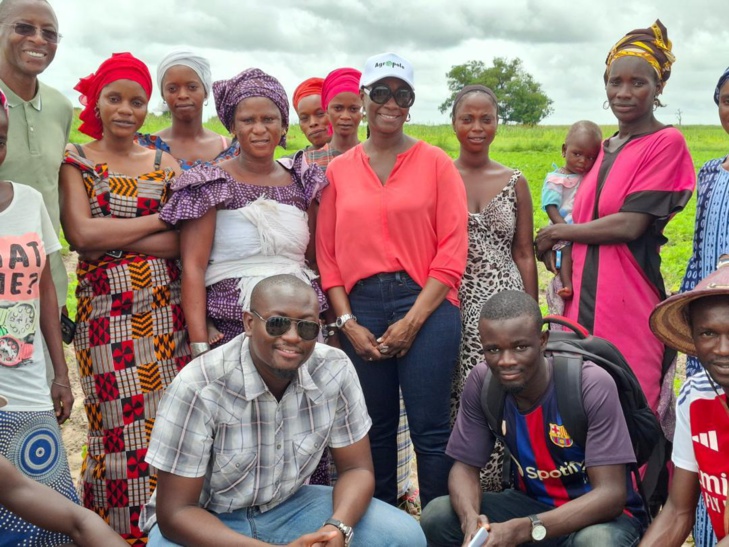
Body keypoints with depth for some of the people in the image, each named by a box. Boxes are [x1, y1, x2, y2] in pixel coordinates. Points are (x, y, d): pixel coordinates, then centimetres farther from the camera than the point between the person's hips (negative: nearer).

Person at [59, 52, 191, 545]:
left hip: (167, 308, 3)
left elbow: (186, 243, 0)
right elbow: (82, 233, -11)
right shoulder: (76, 162, 5)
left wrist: (113, 237, -11)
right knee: (121, 429, -4)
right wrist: (161, 219, -6)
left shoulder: (166, 165, 11)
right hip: (106, 311, -2)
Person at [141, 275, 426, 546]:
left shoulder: (335, 370, -14)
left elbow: (356, 468, -5)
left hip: (289, 506, 3)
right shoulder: (199, 387, -25)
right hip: (206, 519, -2)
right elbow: (175, 511, -21)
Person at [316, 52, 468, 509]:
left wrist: (413, 320, -10)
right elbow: (327, 253, 8)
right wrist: (348, 322, -3)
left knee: (431, 431, 0)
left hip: (425, 306, -2)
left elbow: (453, 248, -4)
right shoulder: (339, 170, 10)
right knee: (375, 430, 13)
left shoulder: (435, 162, 3)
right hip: (360, 310, 3)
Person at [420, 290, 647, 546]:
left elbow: (611, 494, -27)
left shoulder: (592, 386, -25)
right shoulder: (481, 383, -13)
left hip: (601, 512, -4)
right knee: (436, 518, -17)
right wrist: (471, 520, -30)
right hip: (532, 503, 4)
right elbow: (465, 467, -6)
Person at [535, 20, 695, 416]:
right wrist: (564, 269, 0)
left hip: (628, 305, -6)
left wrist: (556, 232, -3)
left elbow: (630, 224, -15)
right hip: (584, 302, 6)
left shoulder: (667, 142, -5)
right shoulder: (603, 149, 16)